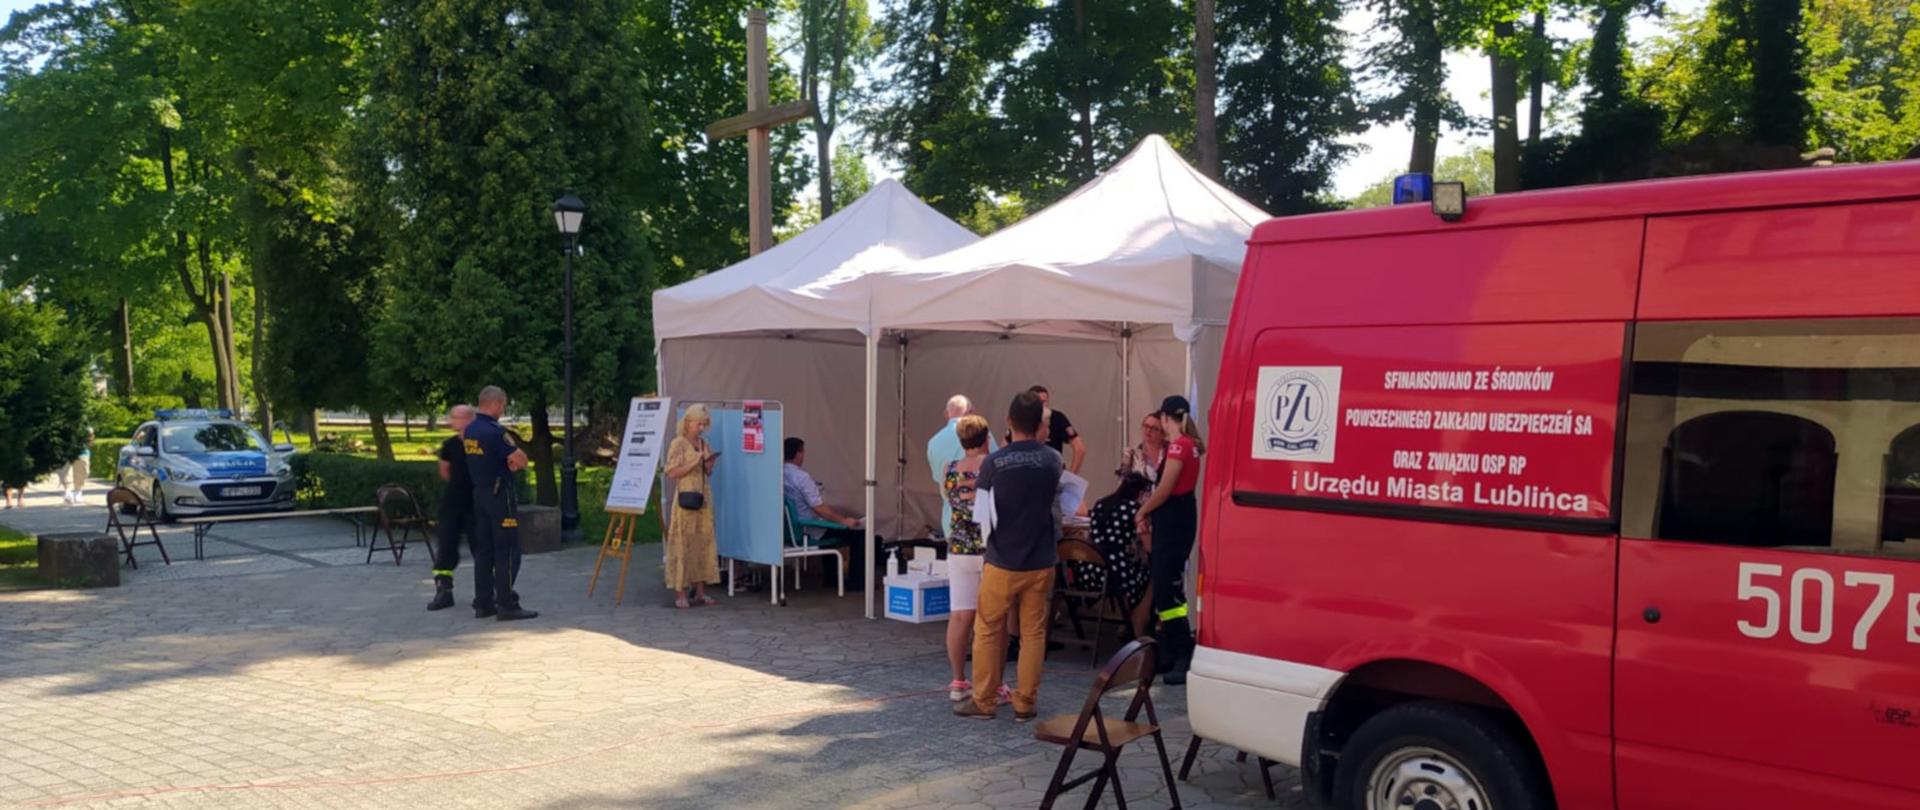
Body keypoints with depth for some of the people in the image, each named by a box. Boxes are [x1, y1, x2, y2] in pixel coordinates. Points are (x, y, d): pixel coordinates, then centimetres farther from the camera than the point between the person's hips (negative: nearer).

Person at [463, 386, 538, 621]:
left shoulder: (469, 431, 9)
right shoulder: (495, 431, -18)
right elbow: (521, 460, -18)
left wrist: (509, 463, 8)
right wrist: (518, 460, 3)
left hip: (479, 493, 9)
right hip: (499, 494, -9)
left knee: (483, 550, 11)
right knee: (507, 551, -4)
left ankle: (483, 603, 13)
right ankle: (507, 605, -5)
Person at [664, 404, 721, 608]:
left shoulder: (704, 443, 13)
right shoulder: (678, 443, -5)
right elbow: (672, 472, -10)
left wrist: (709, 465, -2)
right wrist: (693, 463, -18)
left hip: (704, 498, 6)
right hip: (686, 497, -6)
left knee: (703, 542, 6)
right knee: (683, 544, -5)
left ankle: (700, 590, 12)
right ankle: (680, 593, -2)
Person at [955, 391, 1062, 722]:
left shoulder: (994, 462, -11)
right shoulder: (1052, 460, -3)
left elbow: (979, 508, -1)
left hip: (1002, 562, -2)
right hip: (1040, 562, 2)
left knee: (988, 632, 10)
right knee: (1033, 633, 9)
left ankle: (984, 701, 15)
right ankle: (1025, 703, 13)